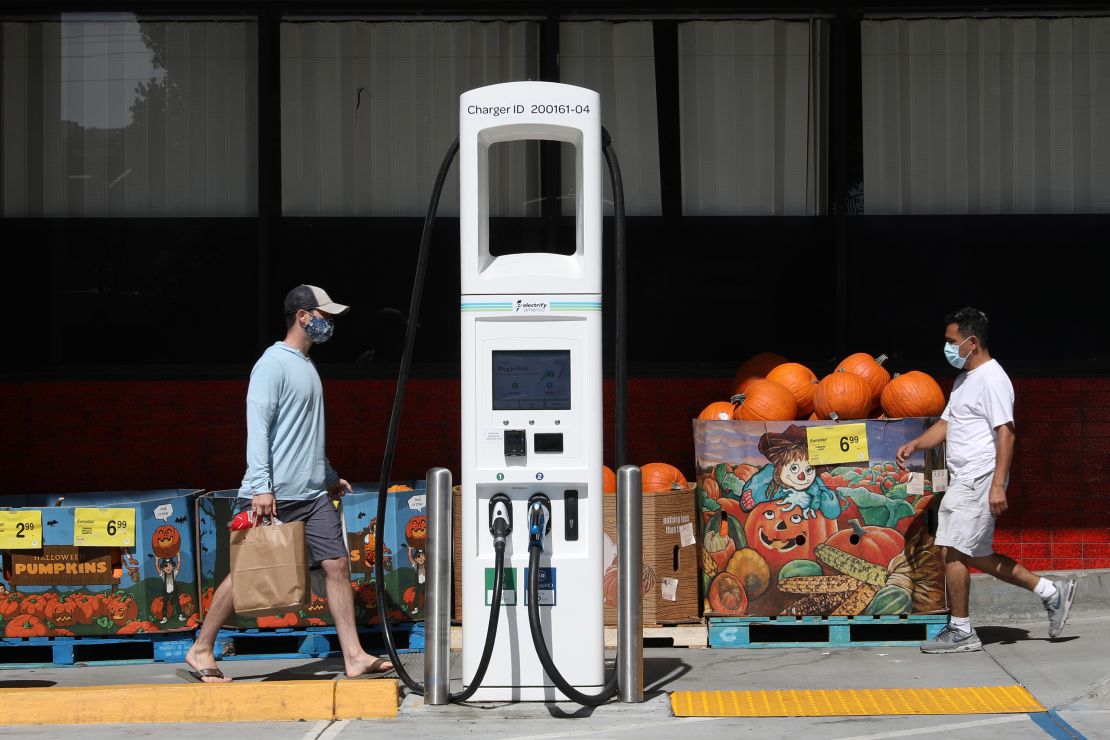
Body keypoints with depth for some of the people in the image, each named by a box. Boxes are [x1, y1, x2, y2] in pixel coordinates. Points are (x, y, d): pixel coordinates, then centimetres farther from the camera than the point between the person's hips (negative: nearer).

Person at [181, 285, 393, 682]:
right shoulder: (273, 364, -10)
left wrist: (329, 475, 28)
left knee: (337, 564, 0)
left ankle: (354, 656, 2)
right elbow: (258, 426, -17)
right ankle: (201, 651, 11)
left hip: (313, 493, 8)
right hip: (274, 495, -8)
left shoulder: (306, 366, 18)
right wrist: (260, 487, -23)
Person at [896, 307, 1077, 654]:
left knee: (952, 552, -8)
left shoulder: (991, 379, -13)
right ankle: (1051, 592, 18)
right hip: (964, 479, 10)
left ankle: (961, 632, 1)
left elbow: (1005, 434, -20)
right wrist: (915, 444, 7)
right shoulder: (965, 378, 19)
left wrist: (998, 485, -26)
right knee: (977, 556, 12)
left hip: (979, 479, -10)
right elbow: (946, 424, 25)